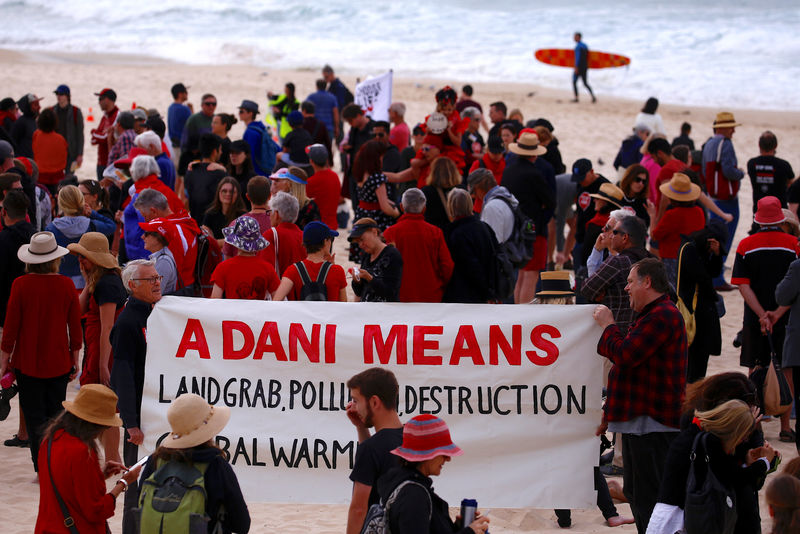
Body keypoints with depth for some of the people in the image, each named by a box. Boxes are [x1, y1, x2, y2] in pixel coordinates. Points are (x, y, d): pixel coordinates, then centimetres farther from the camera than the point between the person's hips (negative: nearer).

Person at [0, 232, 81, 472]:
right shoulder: (66, 285, -7)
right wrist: (75, 360, 13)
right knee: (55, 416, 13)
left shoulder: (21, 285, -13)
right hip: (59, 363, 2)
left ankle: (41, 468, 2)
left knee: (34, 418, 5)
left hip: (28, 362, -2)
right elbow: (75, 327, 1)